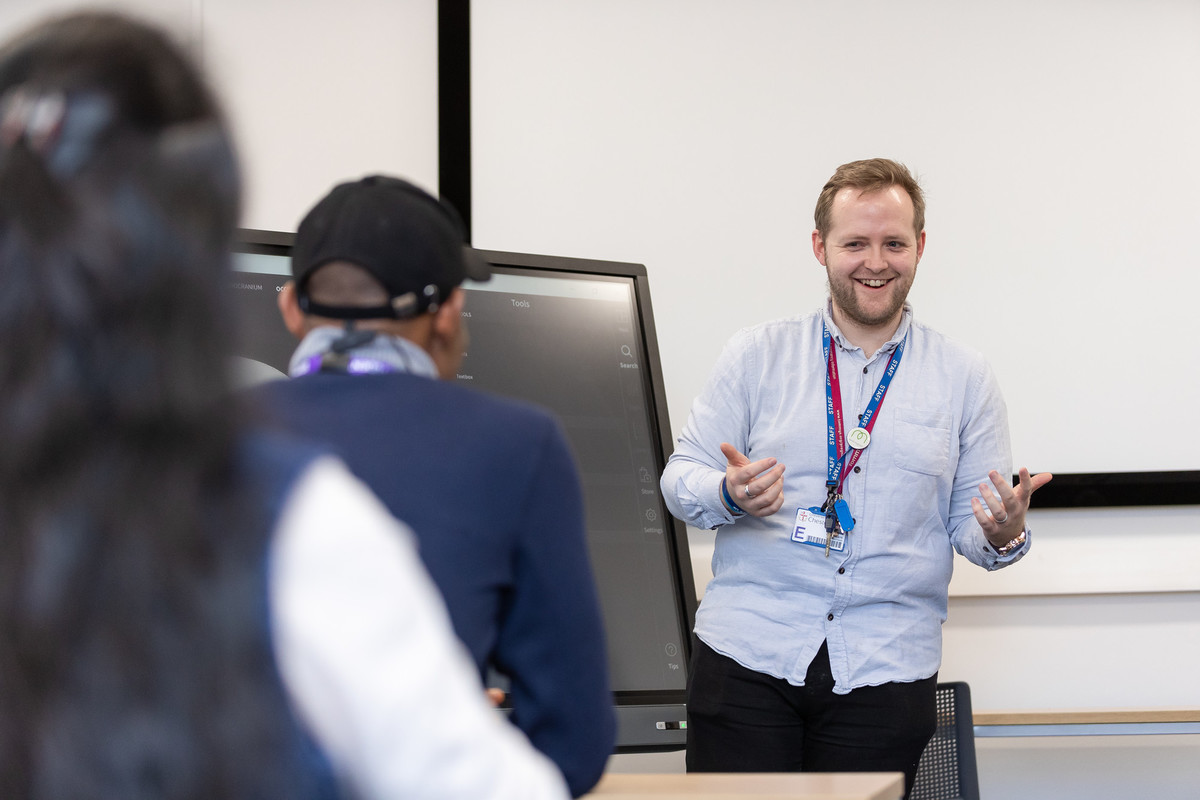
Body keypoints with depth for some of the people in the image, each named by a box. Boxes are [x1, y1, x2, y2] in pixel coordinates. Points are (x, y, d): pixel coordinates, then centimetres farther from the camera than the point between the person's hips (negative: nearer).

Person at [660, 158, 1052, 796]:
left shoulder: (964, 378, 9)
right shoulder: (756, 354, 7)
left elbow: (968, 522, 9)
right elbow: (681, 479, 6)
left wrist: (1003, 535, -14)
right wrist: (732, 496, -16)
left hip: (888, 669, 1)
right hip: (747, 654, -1)